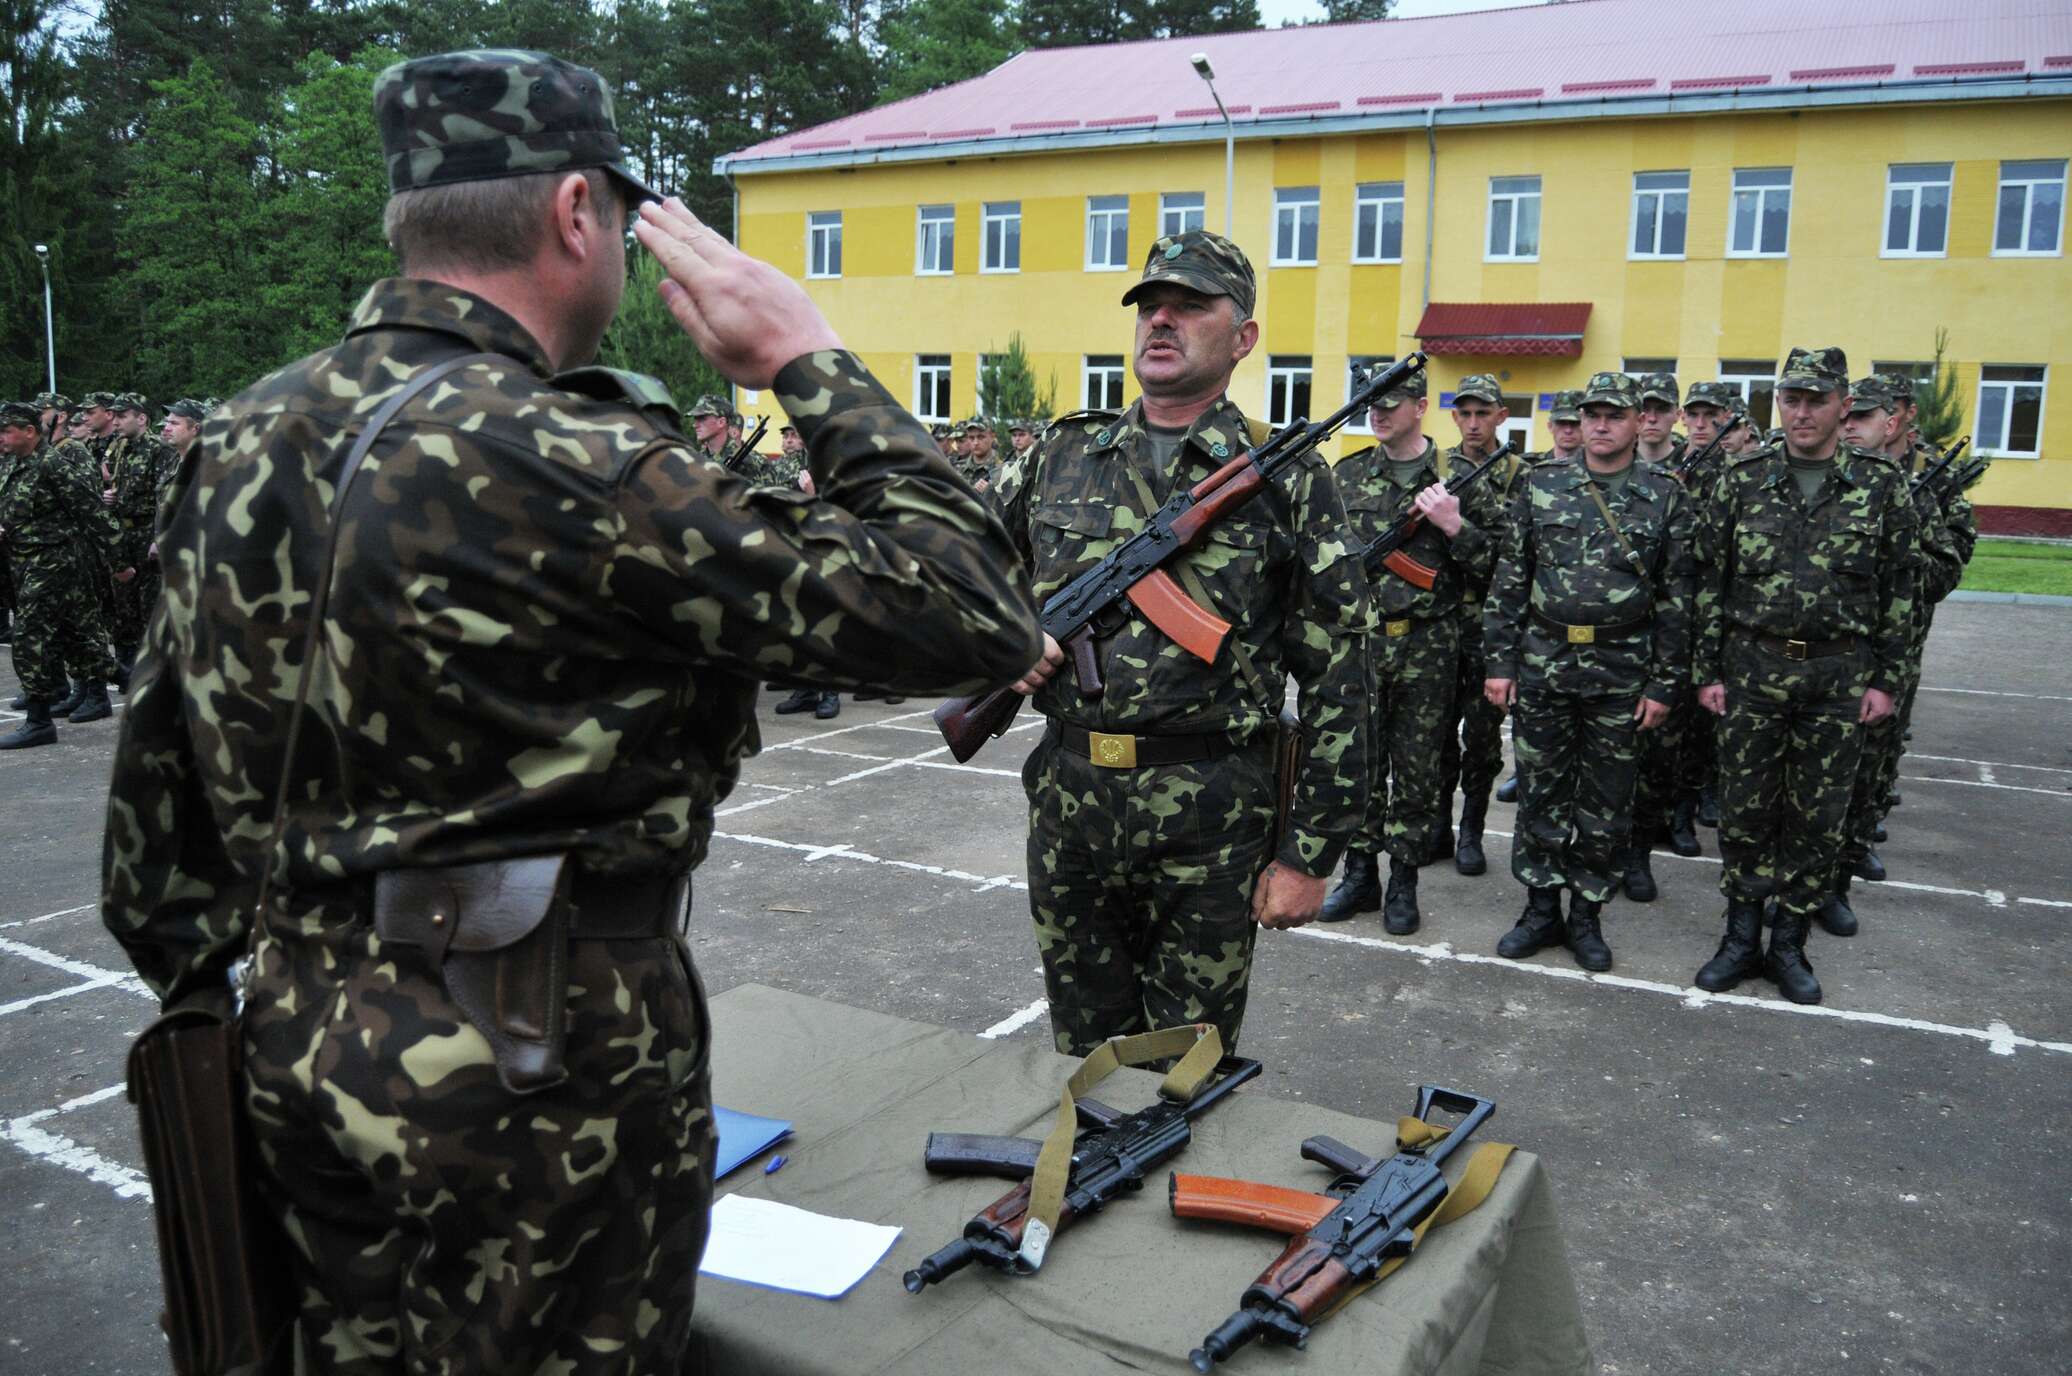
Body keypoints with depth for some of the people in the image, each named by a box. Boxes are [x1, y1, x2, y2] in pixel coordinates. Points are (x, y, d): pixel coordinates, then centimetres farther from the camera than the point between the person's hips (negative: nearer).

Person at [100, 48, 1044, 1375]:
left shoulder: (241, 437, 2)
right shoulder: (564, 466, -23)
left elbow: (161, 757, 11)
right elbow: (973, 618, -23)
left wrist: (198, 991, 23)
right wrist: (810, 360, -13)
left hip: (304, 1050, 8)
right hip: (549, 1067, -7)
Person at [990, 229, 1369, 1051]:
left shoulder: (1286, 479, -3)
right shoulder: (1059, 457, 8)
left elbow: (1335, 681, -5)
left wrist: (1308, 854, -8)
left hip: (1211, 821, -3)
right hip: (1067, 802, 3)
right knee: (1084, 1063, 18)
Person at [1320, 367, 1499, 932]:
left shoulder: (1459, 477, 0)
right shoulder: (1348, 474, 7)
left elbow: (1495, 563, 1)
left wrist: (1453, 526, -14)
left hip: (1428, 647, -2)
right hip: (1359, 637, 2)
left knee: (1418, 768, 6)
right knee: (1358, 761, 6)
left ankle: (1404, 880, 17)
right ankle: (1360, 874, 19)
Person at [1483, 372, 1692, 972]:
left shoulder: (1664, 497, 1)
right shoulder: (1541, 484, 3)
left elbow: (1677, 597, 1)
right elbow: (1510, 578, 4)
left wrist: (1665, 685, -3)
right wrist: (1500, 661, -1)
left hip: (1622, 672, -1)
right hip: (1543, 662, 1)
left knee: (1606, 801, 8)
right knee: (1541, 792, 8)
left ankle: (1587, 914, 21)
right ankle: (1541, 909, 21)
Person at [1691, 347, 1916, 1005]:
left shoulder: (1881, 486, 1)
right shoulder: (1741, 481, 1)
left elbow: (1898, 588, 4)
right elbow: (1710, 580, 3)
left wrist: (1885, 679, 0)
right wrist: (1708, 671, 0)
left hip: (1839, 674, 0)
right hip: (1752, 666, 0)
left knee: (1818, 820, 6)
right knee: (1744, 810, 6)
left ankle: (1788, 946, 19)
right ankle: (1741, 938, 19)